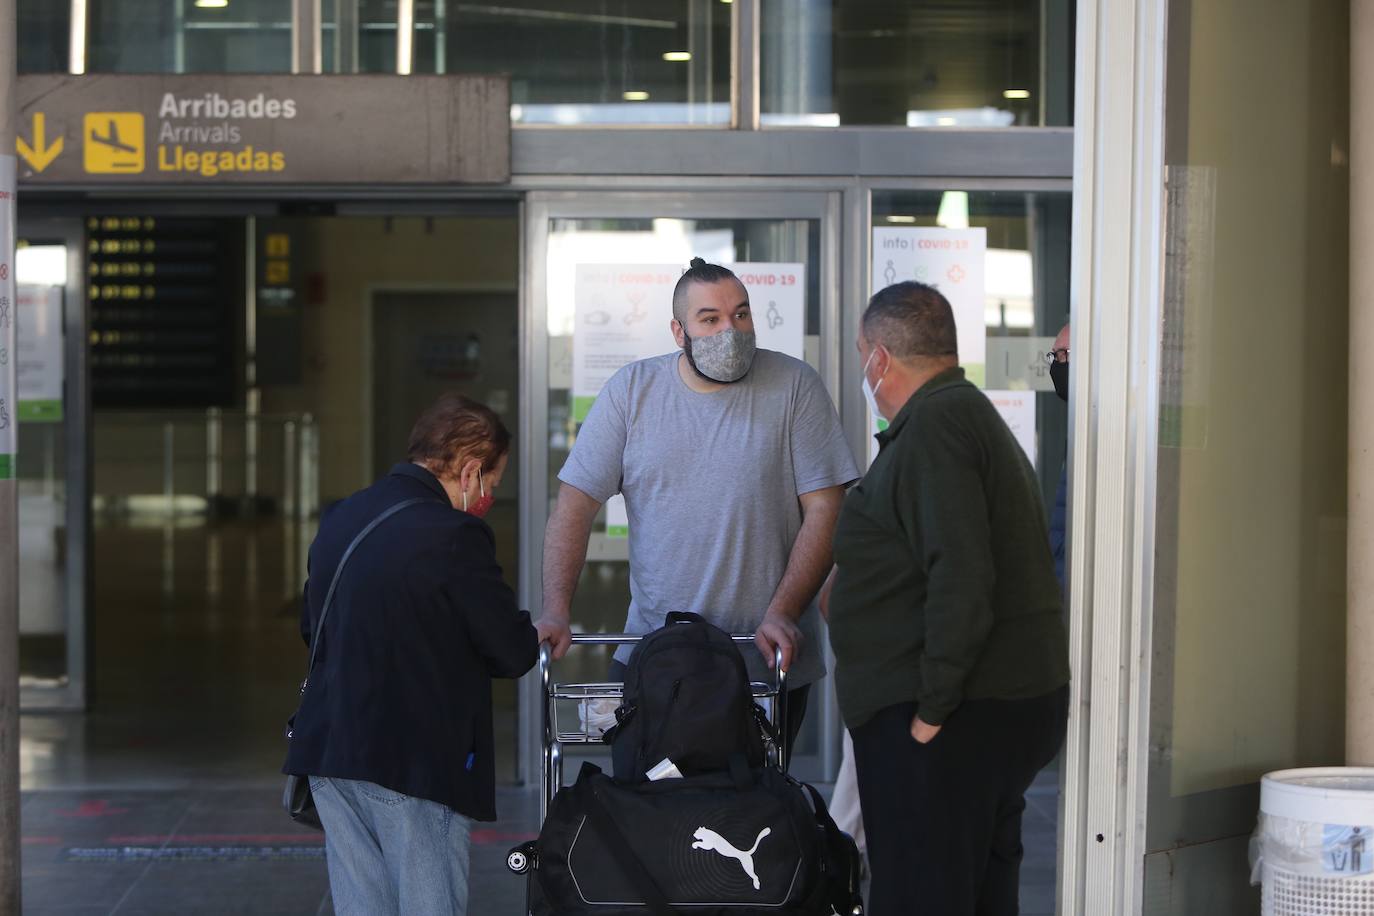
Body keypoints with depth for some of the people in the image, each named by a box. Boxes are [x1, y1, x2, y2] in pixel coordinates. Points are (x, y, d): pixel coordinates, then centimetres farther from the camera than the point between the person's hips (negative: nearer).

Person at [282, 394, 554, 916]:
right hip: (414, 762, -7)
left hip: (328, 753, 8)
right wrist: (540, 636, 11)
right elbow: (512, 652, -10)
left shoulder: (339, 520, 10)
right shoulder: (454, 536, -15)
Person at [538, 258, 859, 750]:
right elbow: (575, 504, 1)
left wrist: (782, 614, -15)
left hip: (769, 661, -1)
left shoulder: (794, 386, -2)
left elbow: (825, 510, -5)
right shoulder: (631, 390, 3)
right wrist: (556, 612, -12)